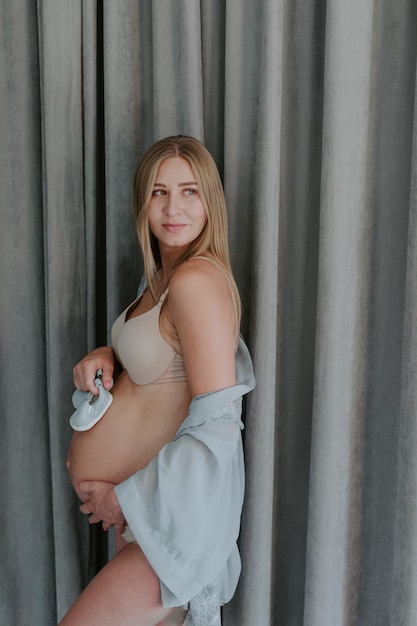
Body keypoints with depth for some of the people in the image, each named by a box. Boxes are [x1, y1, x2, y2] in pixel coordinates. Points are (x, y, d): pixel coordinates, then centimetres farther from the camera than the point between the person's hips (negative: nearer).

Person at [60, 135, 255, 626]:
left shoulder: (197, 278, -23)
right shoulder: (160, 275, 6)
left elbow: (217, 429, -25)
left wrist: (127, 494, -17)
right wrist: (107, 356, 2)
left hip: (176, 513, -9)